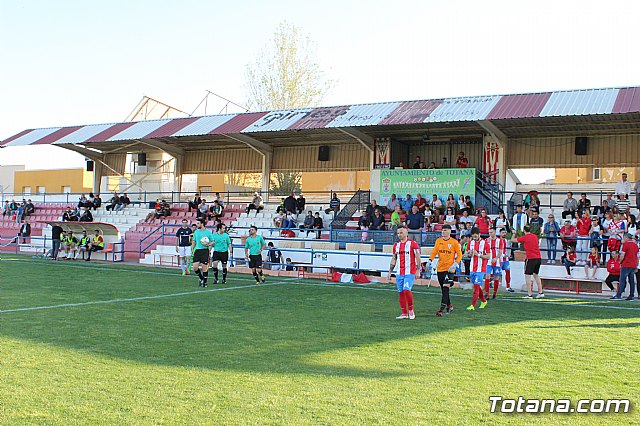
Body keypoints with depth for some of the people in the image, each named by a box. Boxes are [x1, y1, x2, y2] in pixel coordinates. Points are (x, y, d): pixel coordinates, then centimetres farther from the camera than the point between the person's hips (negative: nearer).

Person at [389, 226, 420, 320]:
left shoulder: (412, 244, -4)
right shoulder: (396, 245, 13)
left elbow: (418, 257, -3)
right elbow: (393, 259, 19)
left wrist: (418, 270, -9)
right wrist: (390, 271, 15)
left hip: (409, 273, -6)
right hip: (399, 273, 6)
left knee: (406, 290, -17)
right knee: (400, 292, 4)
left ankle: (411, 309, 3)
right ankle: (404, 313, 12)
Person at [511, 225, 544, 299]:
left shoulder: (524, 238, -6)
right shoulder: (535, 236, 11)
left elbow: (512, 240, 1)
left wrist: (514, 234, 19)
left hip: (531, 259, -6)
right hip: (538, 258, 6)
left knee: (527, 276, -1)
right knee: (536, 275, 19)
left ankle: (529, 294, -5)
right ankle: (541, 292, 17)